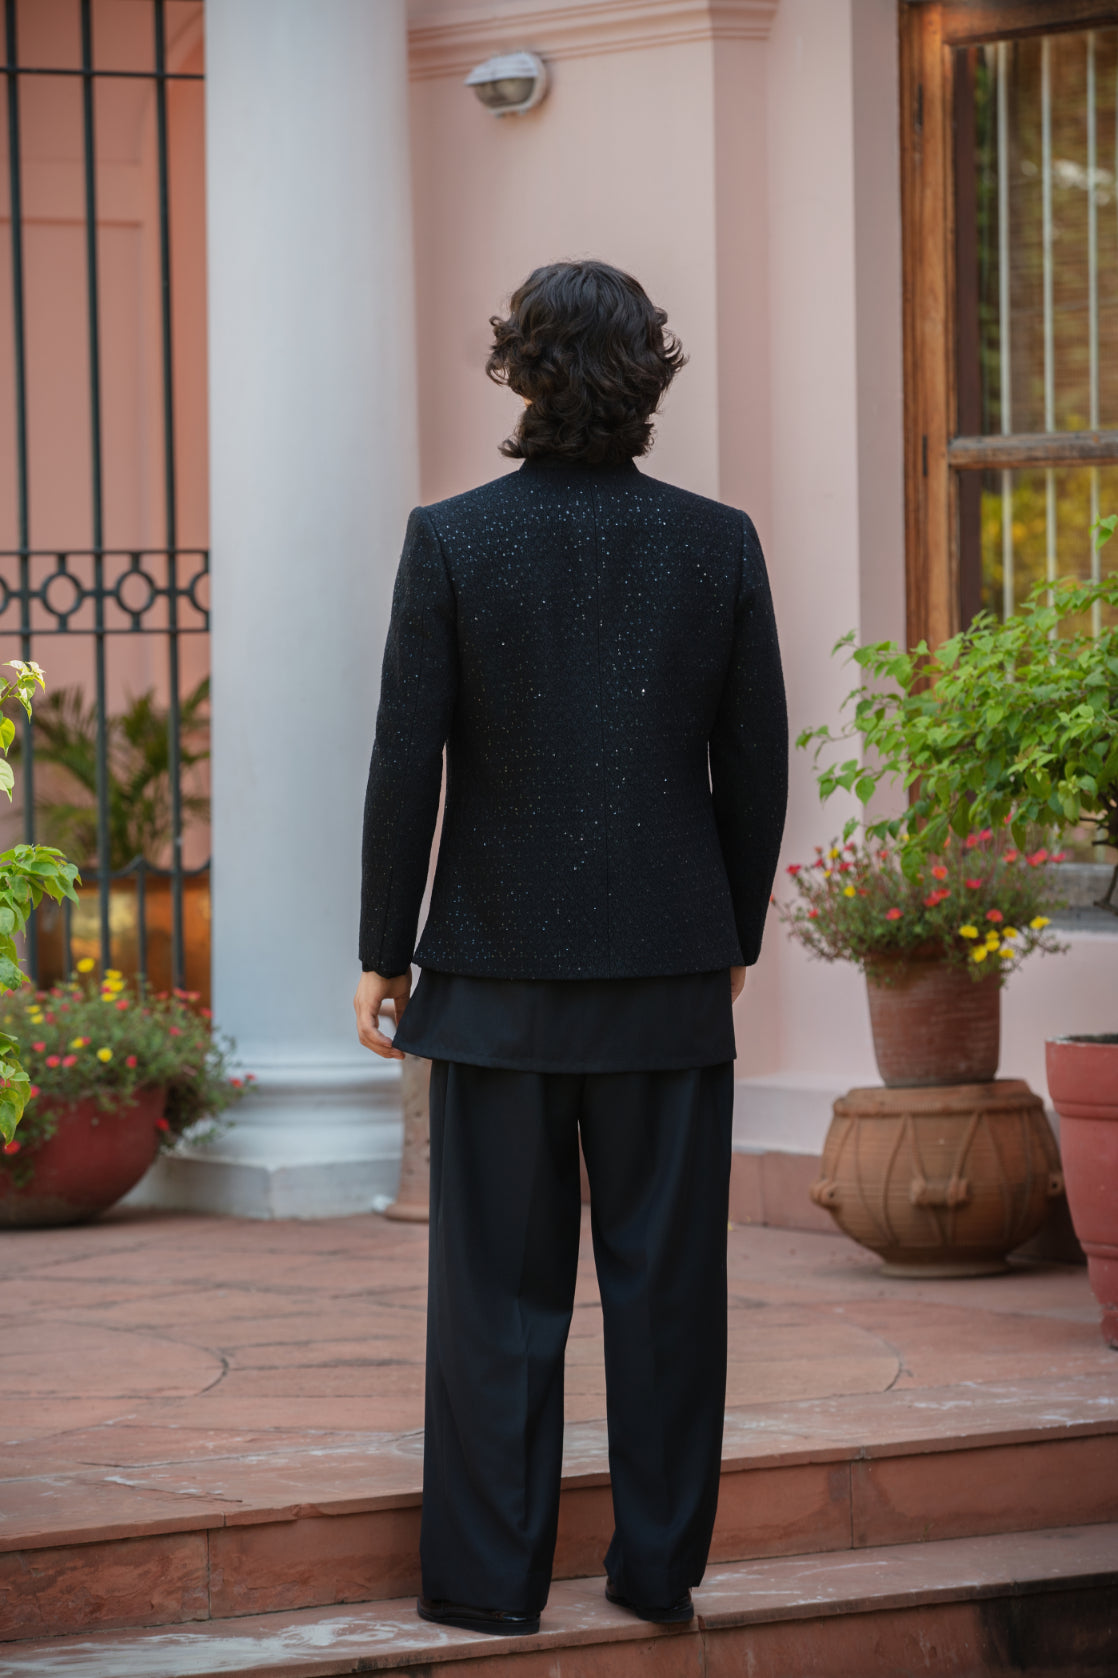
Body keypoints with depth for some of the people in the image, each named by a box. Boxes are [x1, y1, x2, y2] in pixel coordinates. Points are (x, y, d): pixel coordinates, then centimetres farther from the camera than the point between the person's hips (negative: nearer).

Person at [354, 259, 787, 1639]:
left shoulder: (450, 542, -7)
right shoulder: (719, 543, -2)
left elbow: (407, 762, -7)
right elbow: (756, 762, 3)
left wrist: (382, 949, 2)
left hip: (499, 973, -1)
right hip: (670, 976, 1)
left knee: (500, 1289, 5)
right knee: (664, 1281, 8)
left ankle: (490, 1575, 8)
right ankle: (659, 1564, 12)